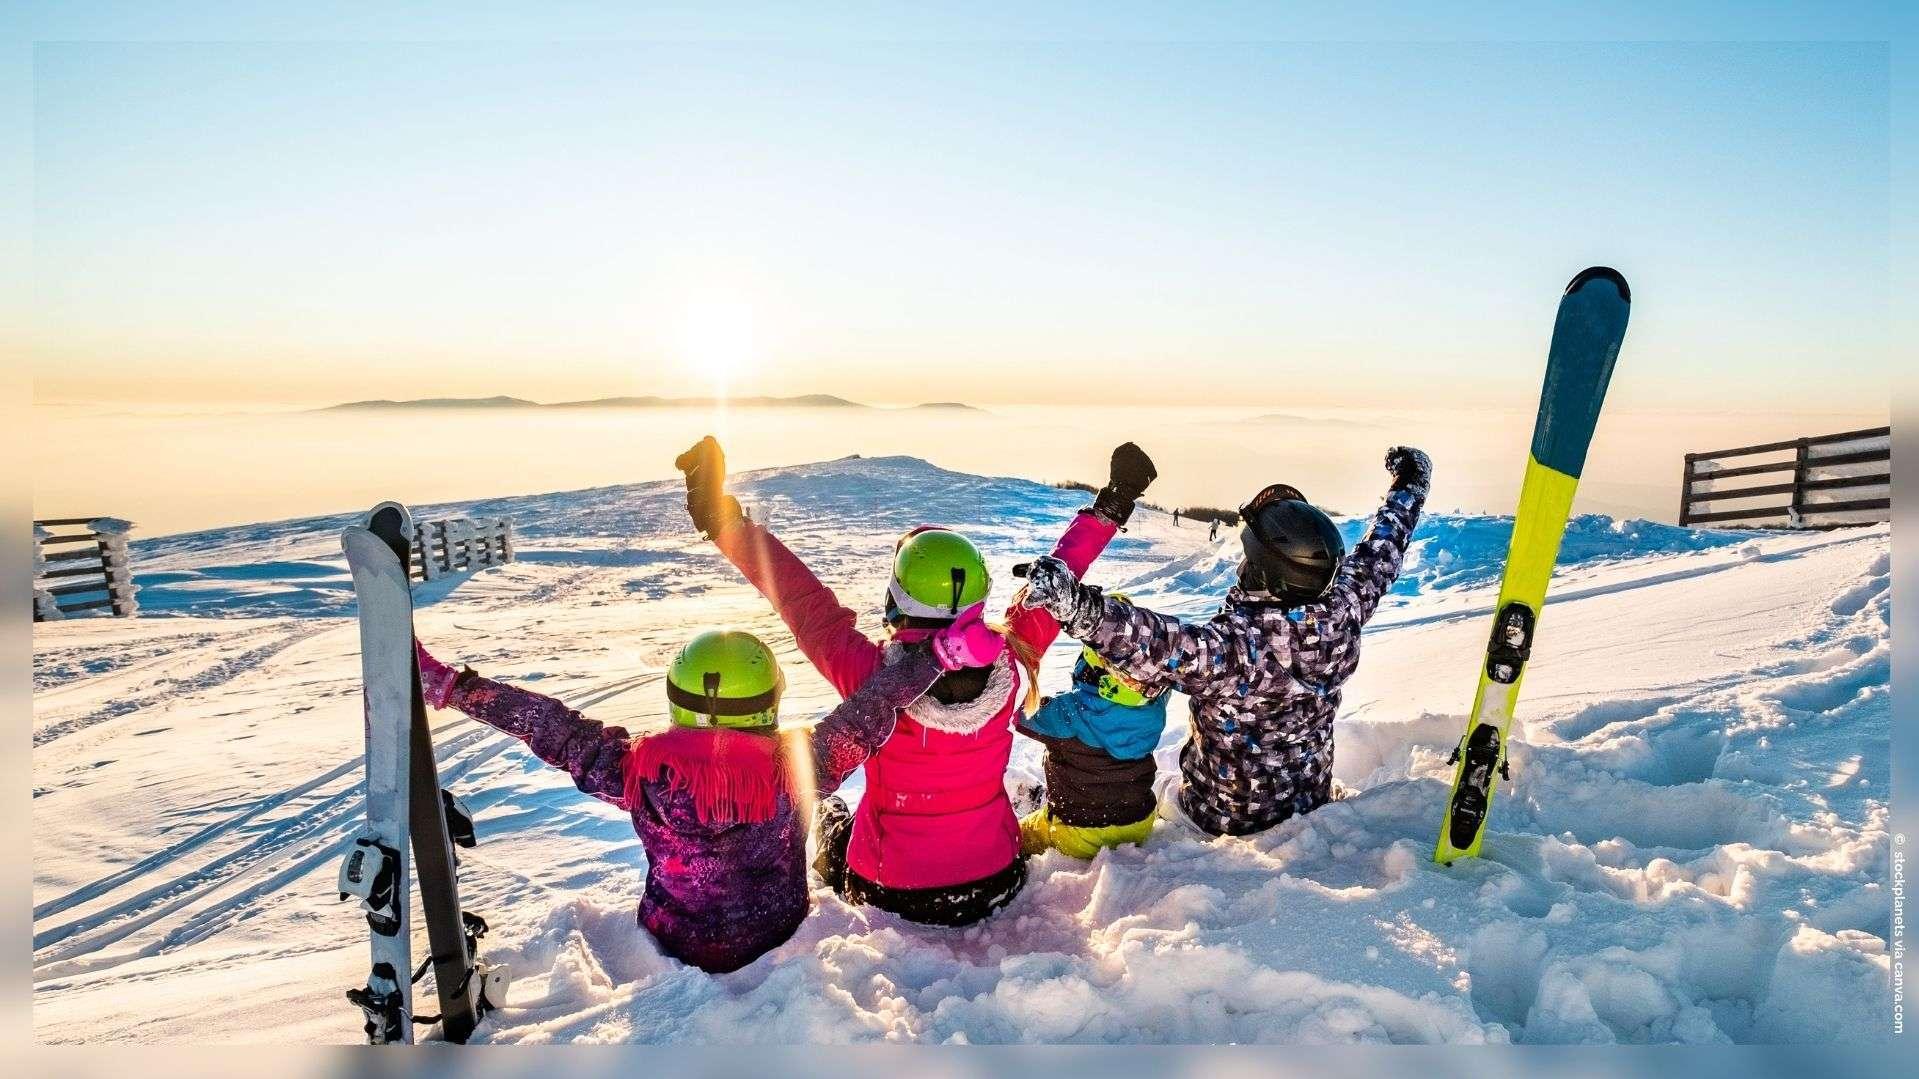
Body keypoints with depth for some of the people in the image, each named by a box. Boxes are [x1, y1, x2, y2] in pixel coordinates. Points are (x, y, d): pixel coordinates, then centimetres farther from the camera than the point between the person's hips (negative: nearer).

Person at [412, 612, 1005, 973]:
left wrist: (446, 685, -17)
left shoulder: (642, 771, -28)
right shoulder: (796, 769, -32)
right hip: (778, 944, -1)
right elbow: (867, 713, -32)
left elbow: (551, 728, -24)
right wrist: (939, 652, -34)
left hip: (674, 949, 2)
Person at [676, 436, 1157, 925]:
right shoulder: (1008, 666, -23)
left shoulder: (873, 675, -30)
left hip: (893, 897, -2)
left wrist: (724, 521, -12)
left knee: (827, 811, 30)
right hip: (993, 888, 2)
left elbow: (804, 601, -20)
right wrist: (1107, 511, 4)